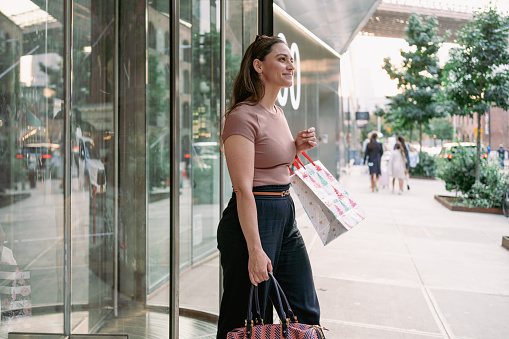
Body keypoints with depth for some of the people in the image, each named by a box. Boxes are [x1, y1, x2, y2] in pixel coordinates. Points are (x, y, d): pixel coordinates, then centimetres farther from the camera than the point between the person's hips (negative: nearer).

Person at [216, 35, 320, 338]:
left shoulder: (278, 112, 14)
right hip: (252, 218, -9)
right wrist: (255, 250, -24)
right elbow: (243, 189, -20)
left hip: (286, 216, 9)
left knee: (307, 312, 14)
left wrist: (298, 147, 7)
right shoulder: (243, 117, -14)